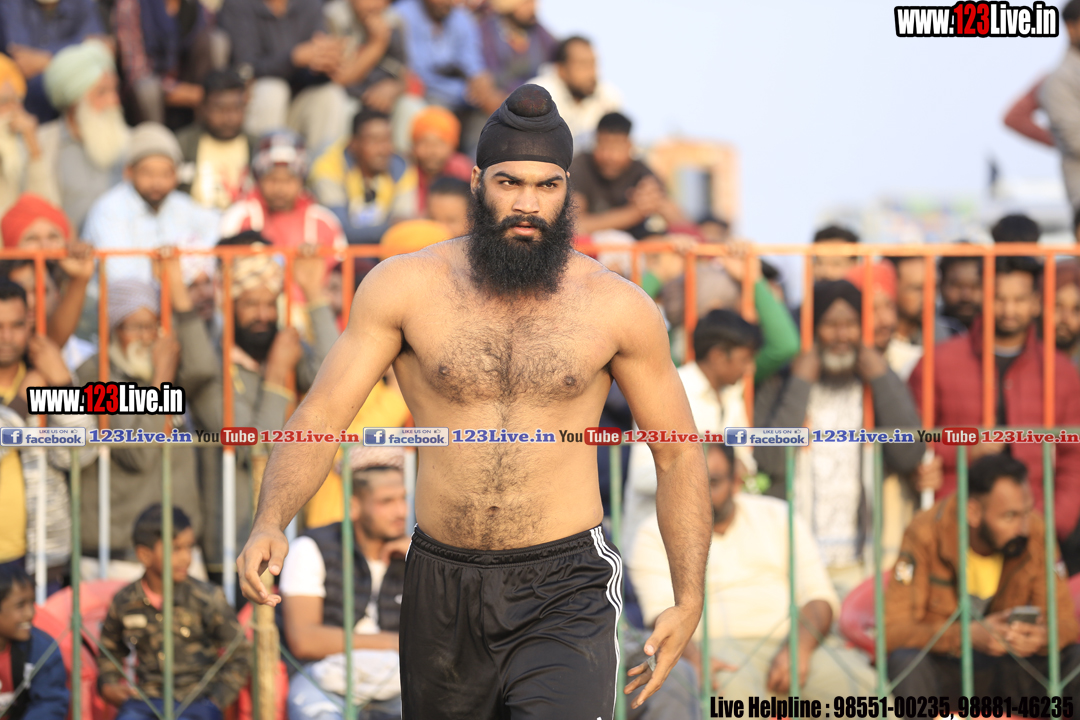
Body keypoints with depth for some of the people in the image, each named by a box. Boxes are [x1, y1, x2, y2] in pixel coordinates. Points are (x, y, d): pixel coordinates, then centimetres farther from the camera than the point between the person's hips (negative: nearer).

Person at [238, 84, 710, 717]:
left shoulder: (618, 308, -2)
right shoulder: (404, 287, -1)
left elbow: (679, 454, 7)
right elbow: (321, 416, -3)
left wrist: (689, 600, 0)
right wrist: (269, 525, -21)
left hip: (565, 592, -2)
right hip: (442, 587, 2)